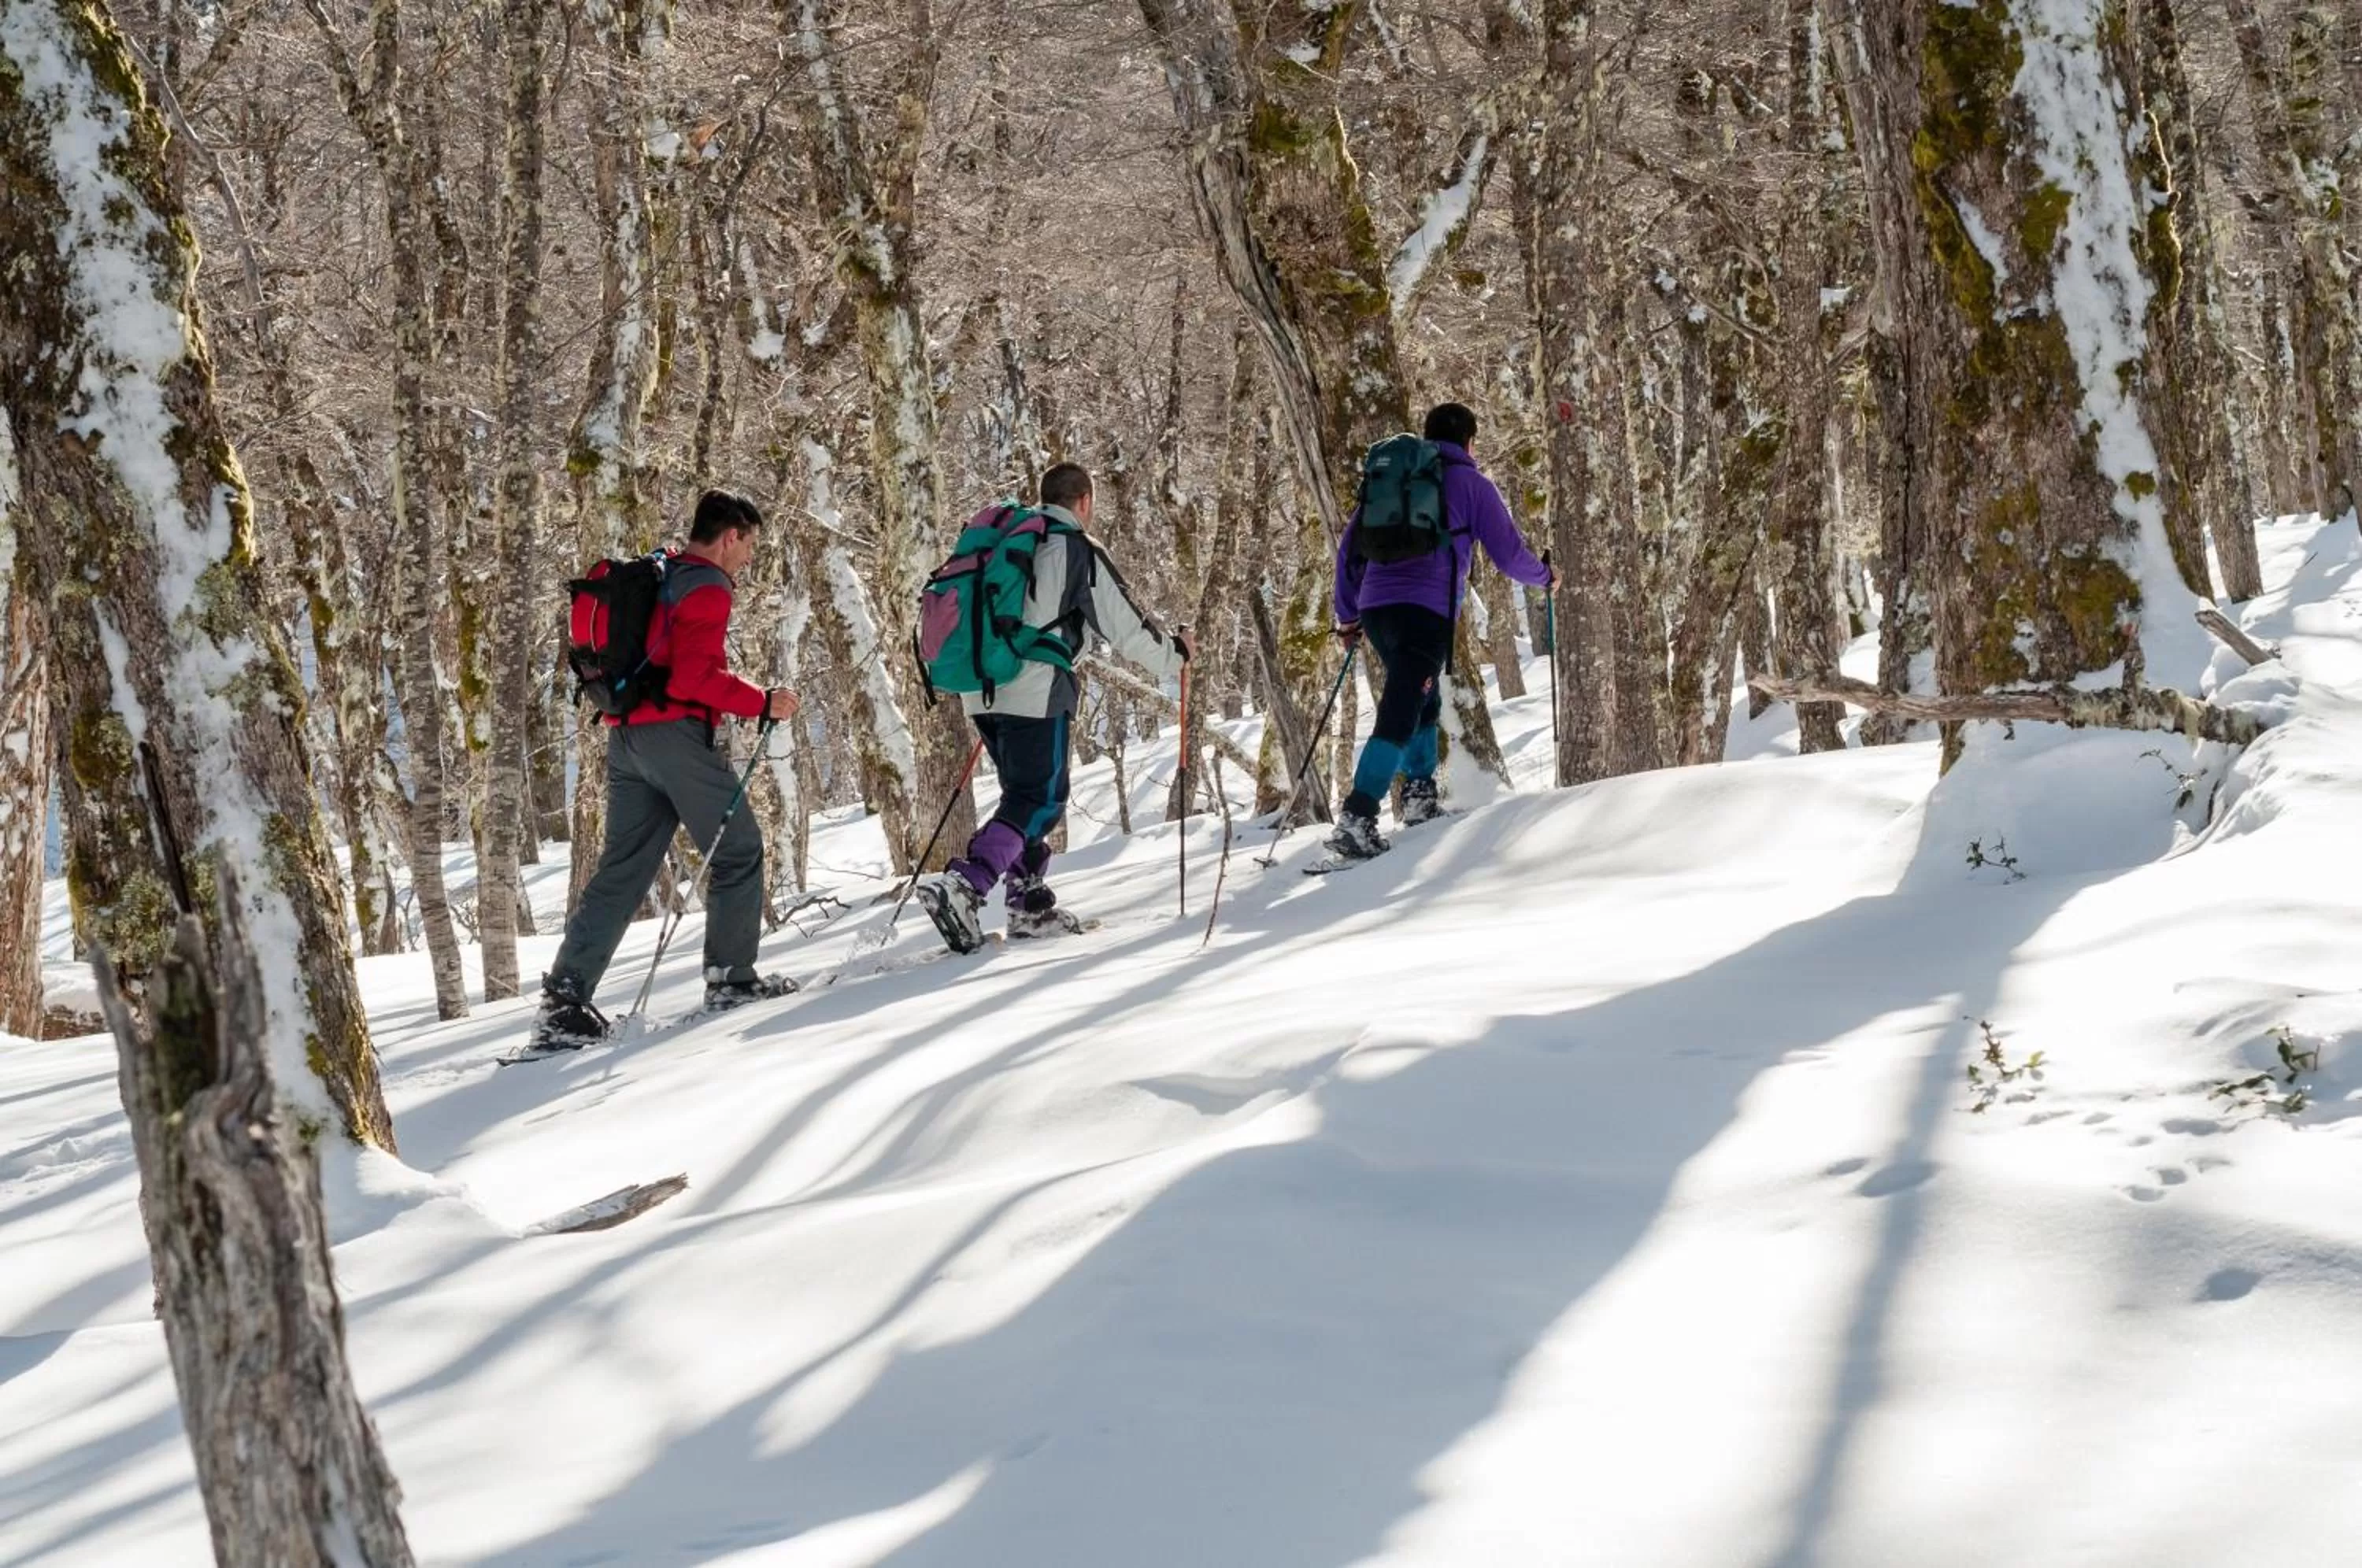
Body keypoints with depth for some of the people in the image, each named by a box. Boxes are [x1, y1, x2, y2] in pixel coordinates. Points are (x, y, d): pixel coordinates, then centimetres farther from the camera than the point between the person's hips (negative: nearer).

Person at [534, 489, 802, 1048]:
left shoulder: (653, 576, 20)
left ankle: (565, 995, -4)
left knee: (622, 869, 6)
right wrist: (762, 702, -14)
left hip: (625, 734, 9)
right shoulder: (707, 589, -8)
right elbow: (696, 676, -19)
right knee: (738, 850, 5)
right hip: (676, 731, -9)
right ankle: (731, 976, 6)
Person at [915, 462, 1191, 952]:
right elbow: (1124, 624, -1)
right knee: (1040, 801, -6)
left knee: (1024, 795, 18)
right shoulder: (1078, 550, -3)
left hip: (981, 691, 7)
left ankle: (1030, 905, 15)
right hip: (1035, 694, -7)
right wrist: (1173, 654, 16)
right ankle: (964, 885, -24)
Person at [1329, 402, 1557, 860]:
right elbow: (1509, 555, 7)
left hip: (1375, 604, 6)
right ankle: (1356, 818, -26)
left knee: (1421, 699, 26)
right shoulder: (1471, 483, 7)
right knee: (1399, 716, -13)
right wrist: (1545, 577, 27)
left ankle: (1420, 795, 18)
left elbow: (1349, 548, 21)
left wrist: (1347, 615, 27)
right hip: (1427, 609, -6)